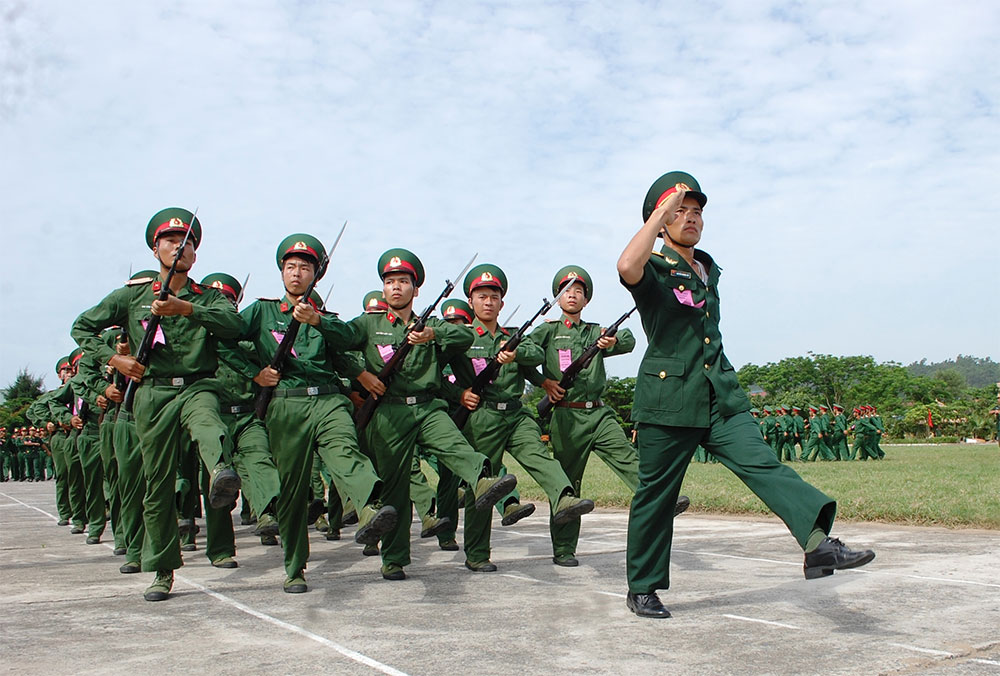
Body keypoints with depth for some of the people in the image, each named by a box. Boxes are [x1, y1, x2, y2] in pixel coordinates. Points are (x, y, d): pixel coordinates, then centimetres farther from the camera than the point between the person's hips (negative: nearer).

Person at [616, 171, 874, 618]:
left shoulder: (709, 270, 18)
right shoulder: (654, 268, -4)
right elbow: (627, 266, -30)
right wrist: (663, 208, -21)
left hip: (721, 396, 6)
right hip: (669, 399, -5)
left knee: (761, 463, -16)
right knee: (655, 494, 3)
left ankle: (818, 543, -32)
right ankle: (641, 590, 17)